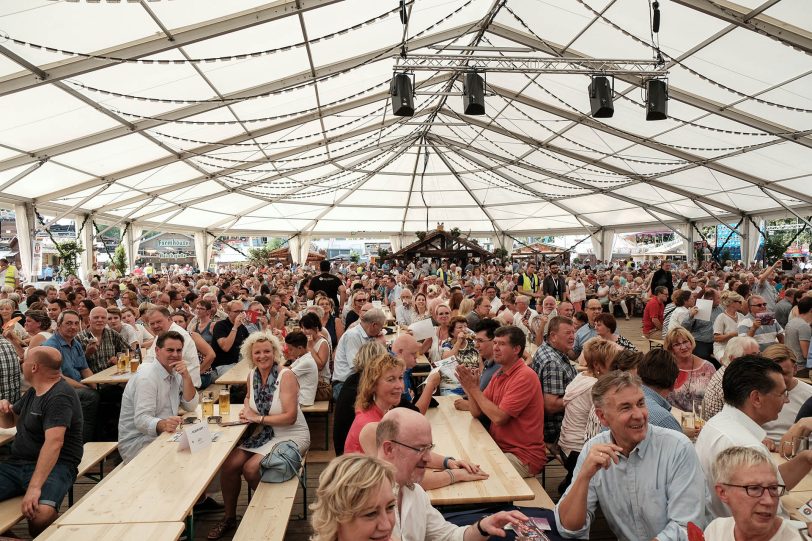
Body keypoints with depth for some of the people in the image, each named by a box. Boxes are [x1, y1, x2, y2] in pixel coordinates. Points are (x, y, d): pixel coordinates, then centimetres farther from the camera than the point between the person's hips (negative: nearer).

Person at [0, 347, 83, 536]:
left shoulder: (60, 396, -15)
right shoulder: (33, 392, 17)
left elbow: (54, 442, -26)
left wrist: (34, 487, -34)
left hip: (53, 466, -8)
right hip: (16, 463, 8)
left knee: (40, 513, -34)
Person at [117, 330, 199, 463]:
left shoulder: (175, 374, 8)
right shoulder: (147, 377, -17)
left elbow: (191, 406, 1)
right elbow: (141, 420, -26)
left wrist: (186, 376, -11)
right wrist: (163, 425, -47)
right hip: (137, 443, -7)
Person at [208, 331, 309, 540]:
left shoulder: (286, 376, -19)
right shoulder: (252, 376, 1)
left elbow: (290, 417, -22)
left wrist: (258, 418, -19)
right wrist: (246, 410, -1)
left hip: (290, 435, -6)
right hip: (263, 434, 6)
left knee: (251, 468, -21)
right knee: (228, 464, -11)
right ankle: (229, 517, 14)